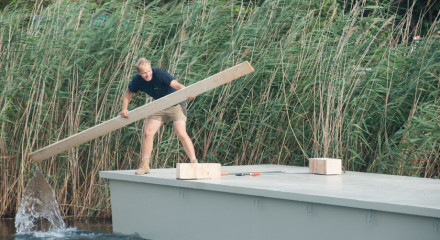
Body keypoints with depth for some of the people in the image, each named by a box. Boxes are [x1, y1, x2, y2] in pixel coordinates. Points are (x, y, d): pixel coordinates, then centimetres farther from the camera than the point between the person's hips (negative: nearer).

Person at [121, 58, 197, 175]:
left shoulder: (160, 74, -26)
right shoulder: (137, 80, -8)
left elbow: (176, 85, -39)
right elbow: (128, 92, 11)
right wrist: (124, 108, -4)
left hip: (175, 105, -5)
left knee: (181, 133, -19)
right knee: (148, 132, -6)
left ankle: (194, 162, -12)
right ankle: (144, 165, 3)